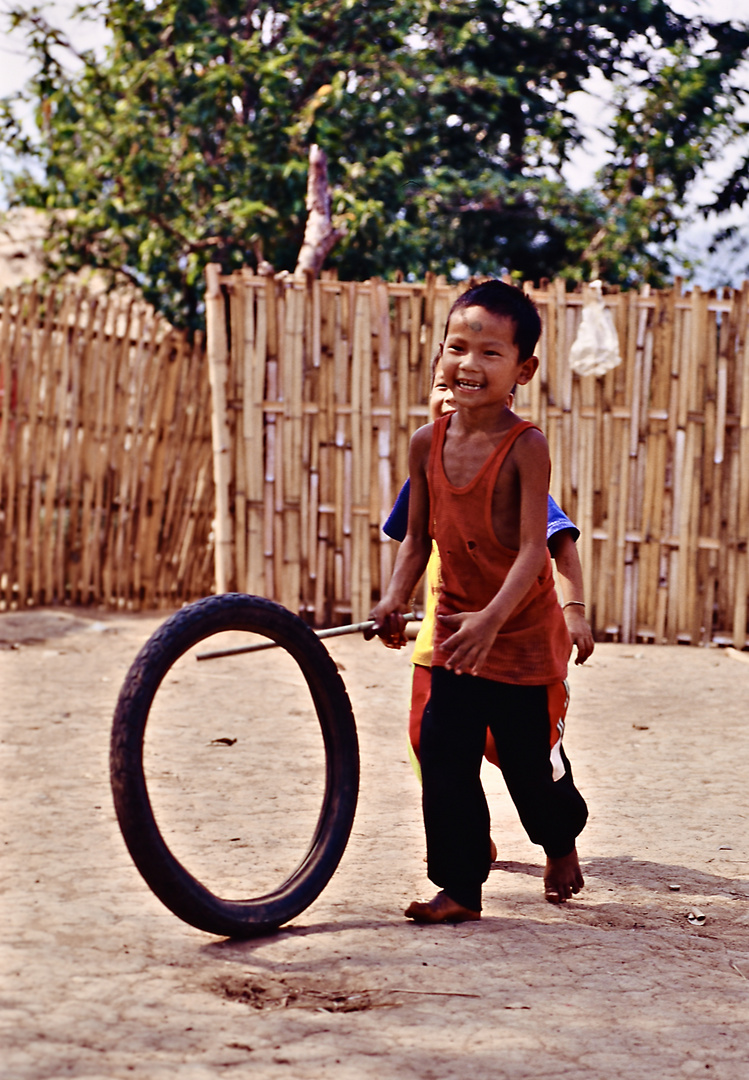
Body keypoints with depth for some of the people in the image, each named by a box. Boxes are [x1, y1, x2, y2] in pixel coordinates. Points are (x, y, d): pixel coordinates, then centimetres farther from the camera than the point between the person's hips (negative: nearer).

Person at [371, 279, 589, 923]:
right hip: (455, 630, 4)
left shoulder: (525, 447, -18)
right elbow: (418, 538, 6)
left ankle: (561, 843, 40)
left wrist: (491, 620, -34)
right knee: (445, 756, -1)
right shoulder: (428, 443, -2)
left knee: (531, 760, 9)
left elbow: (533, 548, -23)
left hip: (523, 632, -4)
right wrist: (396, 598, -10)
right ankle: (459, 886, 10)